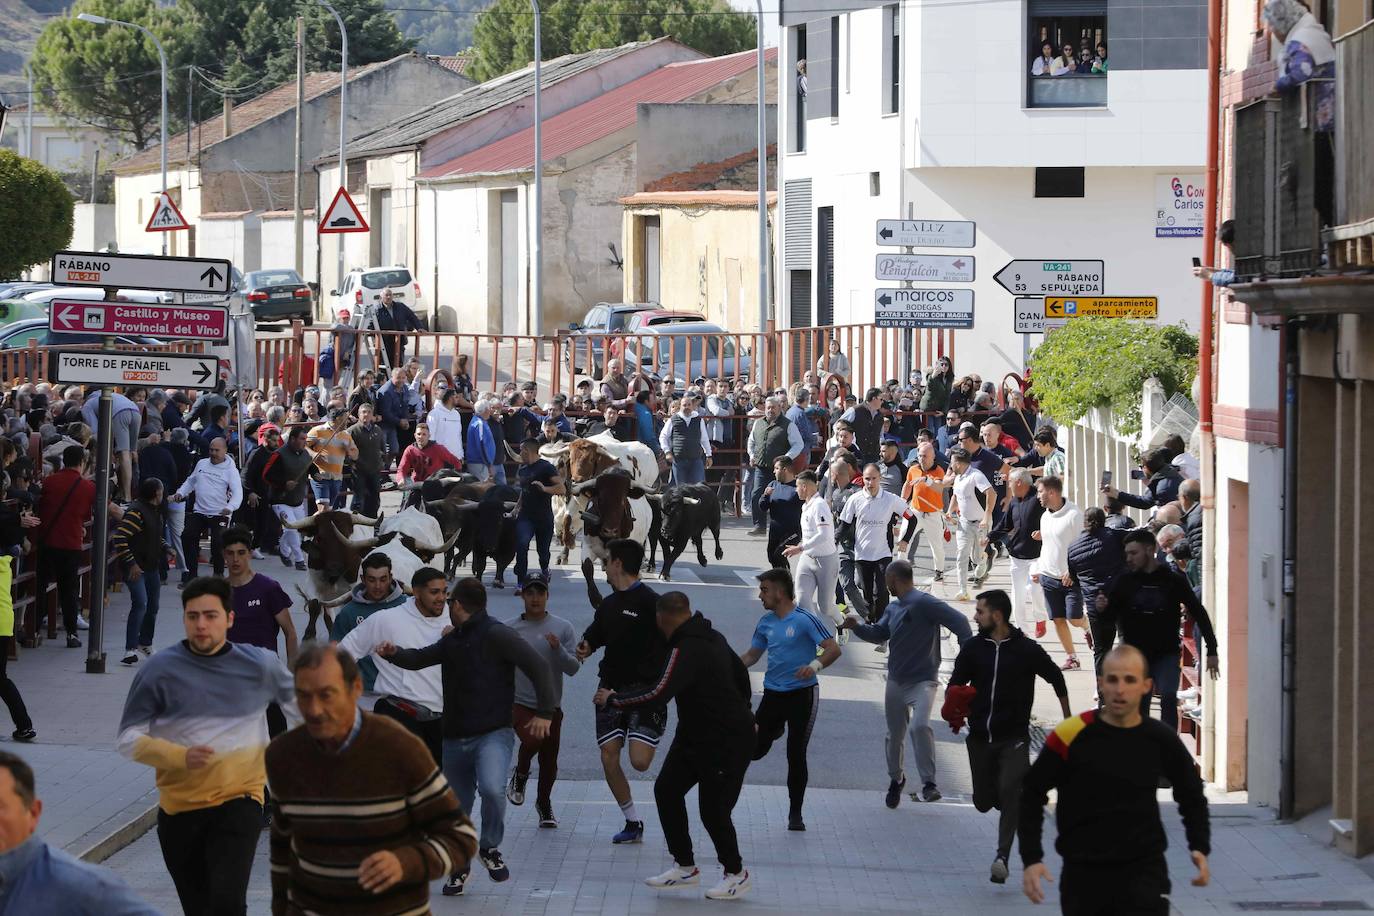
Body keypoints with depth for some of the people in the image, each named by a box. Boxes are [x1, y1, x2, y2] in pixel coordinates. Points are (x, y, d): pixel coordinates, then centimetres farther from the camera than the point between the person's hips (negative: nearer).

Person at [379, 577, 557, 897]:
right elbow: (421, 659, 25)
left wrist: (545, 712, -18)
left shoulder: (496, 635, -9)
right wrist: (395, 654, 3)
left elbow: (538, 668, -13)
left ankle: (489, 847, -8)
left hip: (492, 734, -7)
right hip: (455, 738, 7)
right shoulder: (452, 640, 16)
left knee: (492, 788, -31)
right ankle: (459, 867, 31)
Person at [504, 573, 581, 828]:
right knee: (532, 739, -28)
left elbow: (573, 668, -4)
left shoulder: (563, 628, 2)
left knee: (549, 760, 7)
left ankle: (544, 803, 32)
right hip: (519, 703, -2)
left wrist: (558, 649, -20)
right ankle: (520, 775, 3)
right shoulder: (510, 630, 2)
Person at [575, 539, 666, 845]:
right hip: (611, 687, 7)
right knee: (608, 758, 1)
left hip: (645, 690, -7)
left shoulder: (651, 602, -10)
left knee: (640, 760, -17)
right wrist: (584, 649, 2)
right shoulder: (608, 604, 13)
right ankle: (633, 822, 14)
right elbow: (593, 637, 24)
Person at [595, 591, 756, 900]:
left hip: (726, 743, -10)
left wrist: (613, 699, -21)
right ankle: (685, 867, 14)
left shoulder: (687, 650, -25)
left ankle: (736, 874, 18)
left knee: (713, 809, -2)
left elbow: (658, 694, -33)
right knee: (666, 789, 8)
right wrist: (742, 714, 34)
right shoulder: (713, 637, 6)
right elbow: (741, 674, 20)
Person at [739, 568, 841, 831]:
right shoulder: (765, 623, 8)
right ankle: (775, 729, 41)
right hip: (773, 693, 5)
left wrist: (815, 665, -35)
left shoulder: (805, 619, -11)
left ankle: (795, 814, 8)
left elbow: (833, 649, -16)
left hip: (802, 694, -5)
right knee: (754, 750, 4)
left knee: (796, 755, -4)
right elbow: (752, 655, 20)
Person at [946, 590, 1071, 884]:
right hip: (980, 738, 4)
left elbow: (1056, 678, 9)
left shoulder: (1027, 650, -5)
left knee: (1010, 791, -23)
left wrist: (1068, 717, 18)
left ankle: (1002, 857, -23)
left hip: (1014, 738, -4)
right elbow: (955, 685, 9)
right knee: (983, 802, 9)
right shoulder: (973, 648, 3)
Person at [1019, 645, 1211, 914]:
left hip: (1144, 871, 0)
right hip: (1083, 873, 0)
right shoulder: (1071, 735, -9)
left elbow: (1192, 795, 16)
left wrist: (1200, 848, 2)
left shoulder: (1161, 741, -1)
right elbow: (1032, 795, 1)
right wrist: (1031, 859, -7)